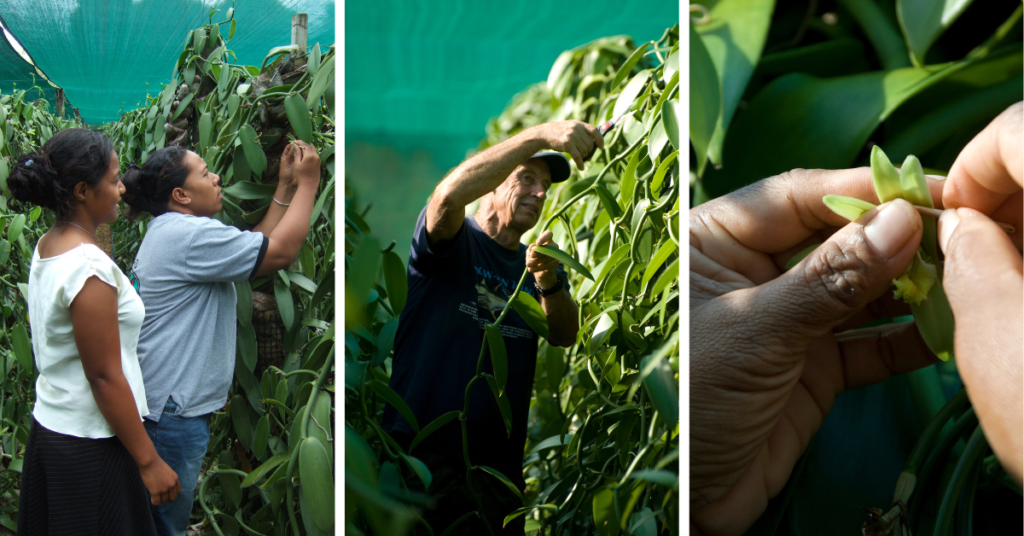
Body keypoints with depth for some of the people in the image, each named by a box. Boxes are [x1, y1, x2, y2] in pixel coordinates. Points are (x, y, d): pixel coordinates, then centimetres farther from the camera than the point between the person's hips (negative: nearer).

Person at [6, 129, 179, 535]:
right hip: (88, 447, -9)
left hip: (49, 426, 9)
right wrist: (150, 462, -16)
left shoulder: (45, 247, 5)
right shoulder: (89, 269, -23)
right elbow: (105, 377, -21)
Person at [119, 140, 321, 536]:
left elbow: (257, 248, 14)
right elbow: (281, 251, -20)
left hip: (169, 400, 11)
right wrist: (307, 183, -10)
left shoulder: (172, 232, 13)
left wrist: (285, 189, 10)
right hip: (171, 408, -11)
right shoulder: (188, 234, -20)